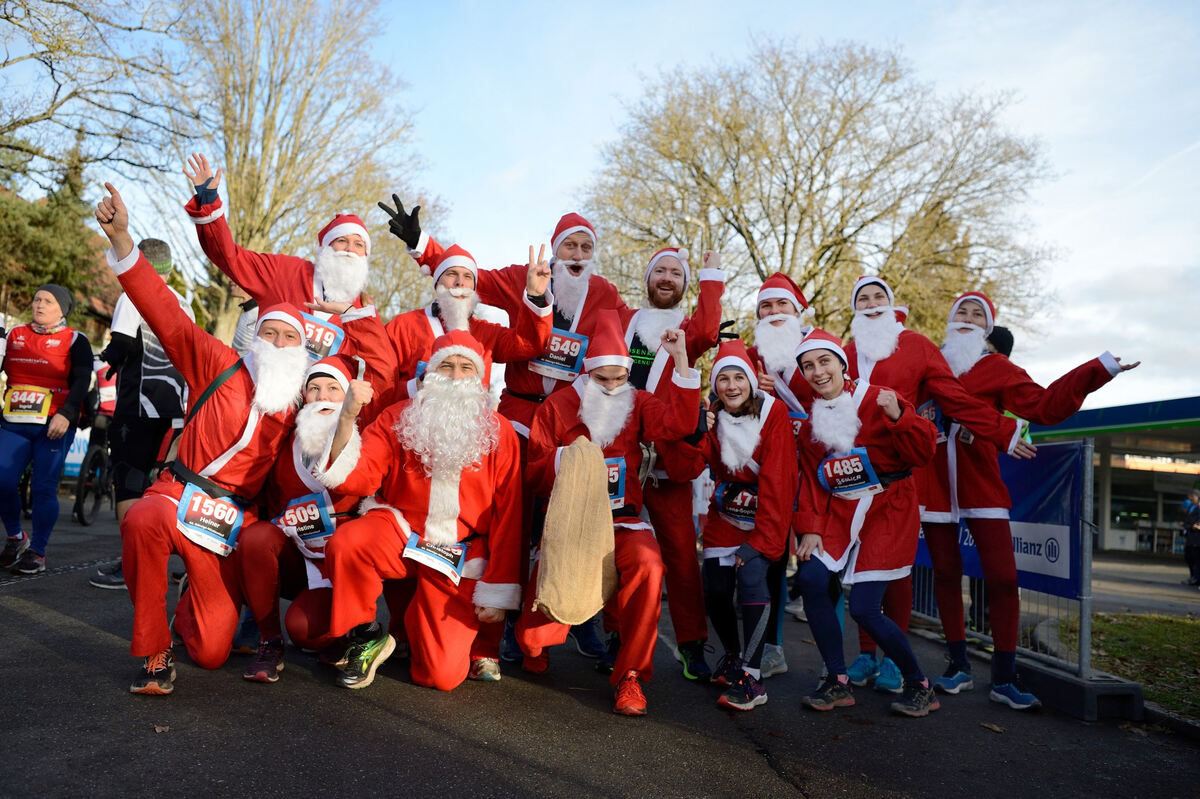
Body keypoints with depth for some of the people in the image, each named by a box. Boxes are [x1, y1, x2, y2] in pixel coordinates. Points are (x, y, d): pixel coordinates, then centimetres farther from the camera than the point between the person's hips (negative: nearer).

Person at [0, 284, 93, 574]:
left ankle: (37, 553, 7)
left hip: (54, 426, -4)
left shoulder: (74, 340, 3)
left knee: (43, 488, -3)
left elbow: (82, 381, -7)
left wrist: (65, 414, -18)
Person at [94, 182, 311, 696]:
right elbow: (166, 314, -7)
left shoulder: (299, 404, 8)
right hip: (181, 494, -2)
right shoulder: (220, 367, 0)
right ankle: (154, 651, -19)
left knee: (211, 652, -1)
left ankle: (190, 609, 40)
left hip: (233, 525, 2)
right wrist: (121, 238, -15)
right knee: (142, 521, -41)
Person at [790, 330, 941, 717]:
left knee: (864, 609, -11)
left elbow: (923, 453, -13)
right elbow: (811, 480, 11)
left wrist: (898, 417, -28)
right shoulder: (810, 418, 9)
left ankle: (920, 686, 14)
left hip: (887, 513, -5)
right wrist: (810, 528, 1)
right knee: (810, 578, -16)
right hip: (839, 513, 5)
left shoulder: (878, 400, -7)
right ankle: (838, 682, 0)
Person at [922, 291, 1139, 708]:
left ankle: (1004, 678, 6)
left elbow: (1044, 405, -2)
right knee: (945, 573, 7)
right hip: (934, 482, 1)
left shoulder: (997, 368, 8)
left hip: (980, 482, -1)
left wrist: (1098, 370, -6)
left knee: (1002, 576, -6)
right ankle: (958, 667, 20)